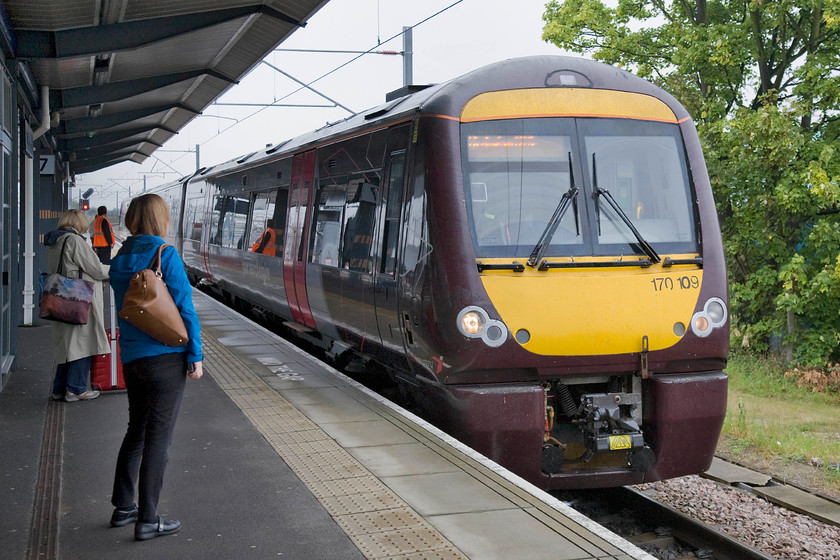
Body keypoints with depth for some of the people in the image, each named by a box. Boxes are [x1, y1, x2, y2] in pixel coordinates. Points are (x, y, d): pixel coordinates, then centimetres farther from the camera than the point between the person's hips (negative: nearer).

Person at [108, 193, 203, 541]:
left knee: (137, 431, 20)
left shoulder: (120, 261, 9)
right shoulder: (165, 255, -11)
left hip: (131, 357, 7)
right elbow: (184, 307, -13)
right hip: (165, 356, -7)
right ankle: (147, 521, 5)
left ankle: (123, 507, 28)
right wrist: (195, 354, -9)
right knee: (158, 437, 0)